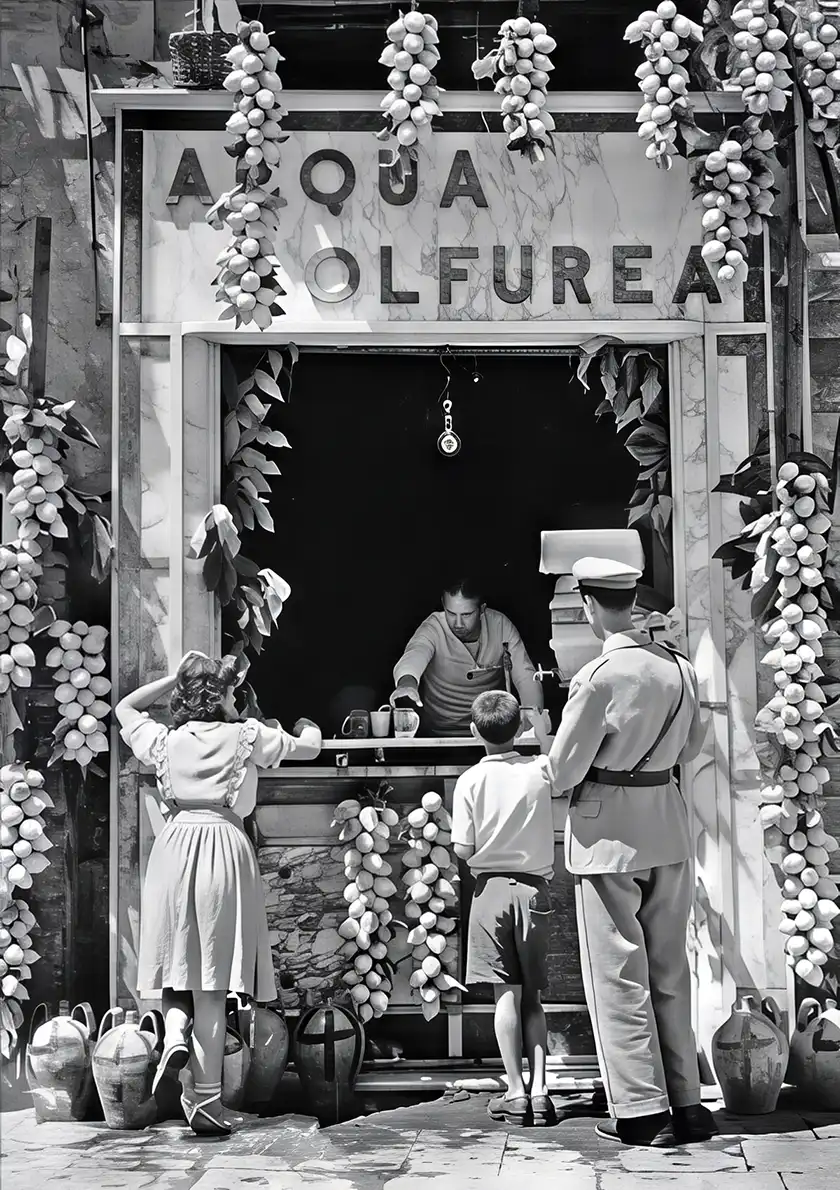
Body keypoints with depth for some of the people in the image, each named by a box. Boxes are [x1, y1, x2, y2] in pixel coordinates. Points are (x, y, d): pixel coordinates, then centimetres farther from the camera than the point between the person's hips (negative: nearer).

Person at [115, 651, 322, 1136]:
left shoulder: (164, 740, 10)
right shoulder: (246, 736, 2)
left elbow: (125, 708, 29)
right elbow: (310, 748, 15)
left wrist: (177, 677, 24)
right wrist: (308, 727, 38)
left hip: (175, 847, 2)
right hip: (225, 846, -2)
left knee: (180, 966, 17)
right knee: (212, 979, -2)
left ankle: (174, 1032, -13)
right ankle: (207, 1099, -1)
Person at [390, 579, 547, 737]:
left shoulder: (500, 625, -7)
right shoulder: (433, 628, -16)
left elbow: (525, 676, -5)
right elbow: (415, 652, -37)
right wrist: (407, 682, -60)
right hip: (441, 734, -1)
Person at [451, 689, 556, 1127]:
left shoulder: (470, 780, -8)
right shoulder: (540, 770, -3)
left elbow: (462, 849, -10)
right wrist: (541, 727, 27)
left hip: (492, 888, -2)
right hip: (535, 887, 2)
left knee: (507, 994, 0)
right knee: (532, 997, 10)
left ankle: (516, 1092, -1)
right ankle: (538, 1089, 3)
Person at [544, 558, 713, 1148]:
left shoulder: (598, 676, -17)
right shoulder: (679, 667, 0)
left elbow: (565, 766, -11)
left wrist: (563, 780, 10)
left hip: (608, 828, -6)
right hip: (667, 818, 6)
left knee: (619, 974, 3)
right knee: (670, 967, 13)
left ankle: (643, 1111, 5)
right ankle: (685, 1102, 18)